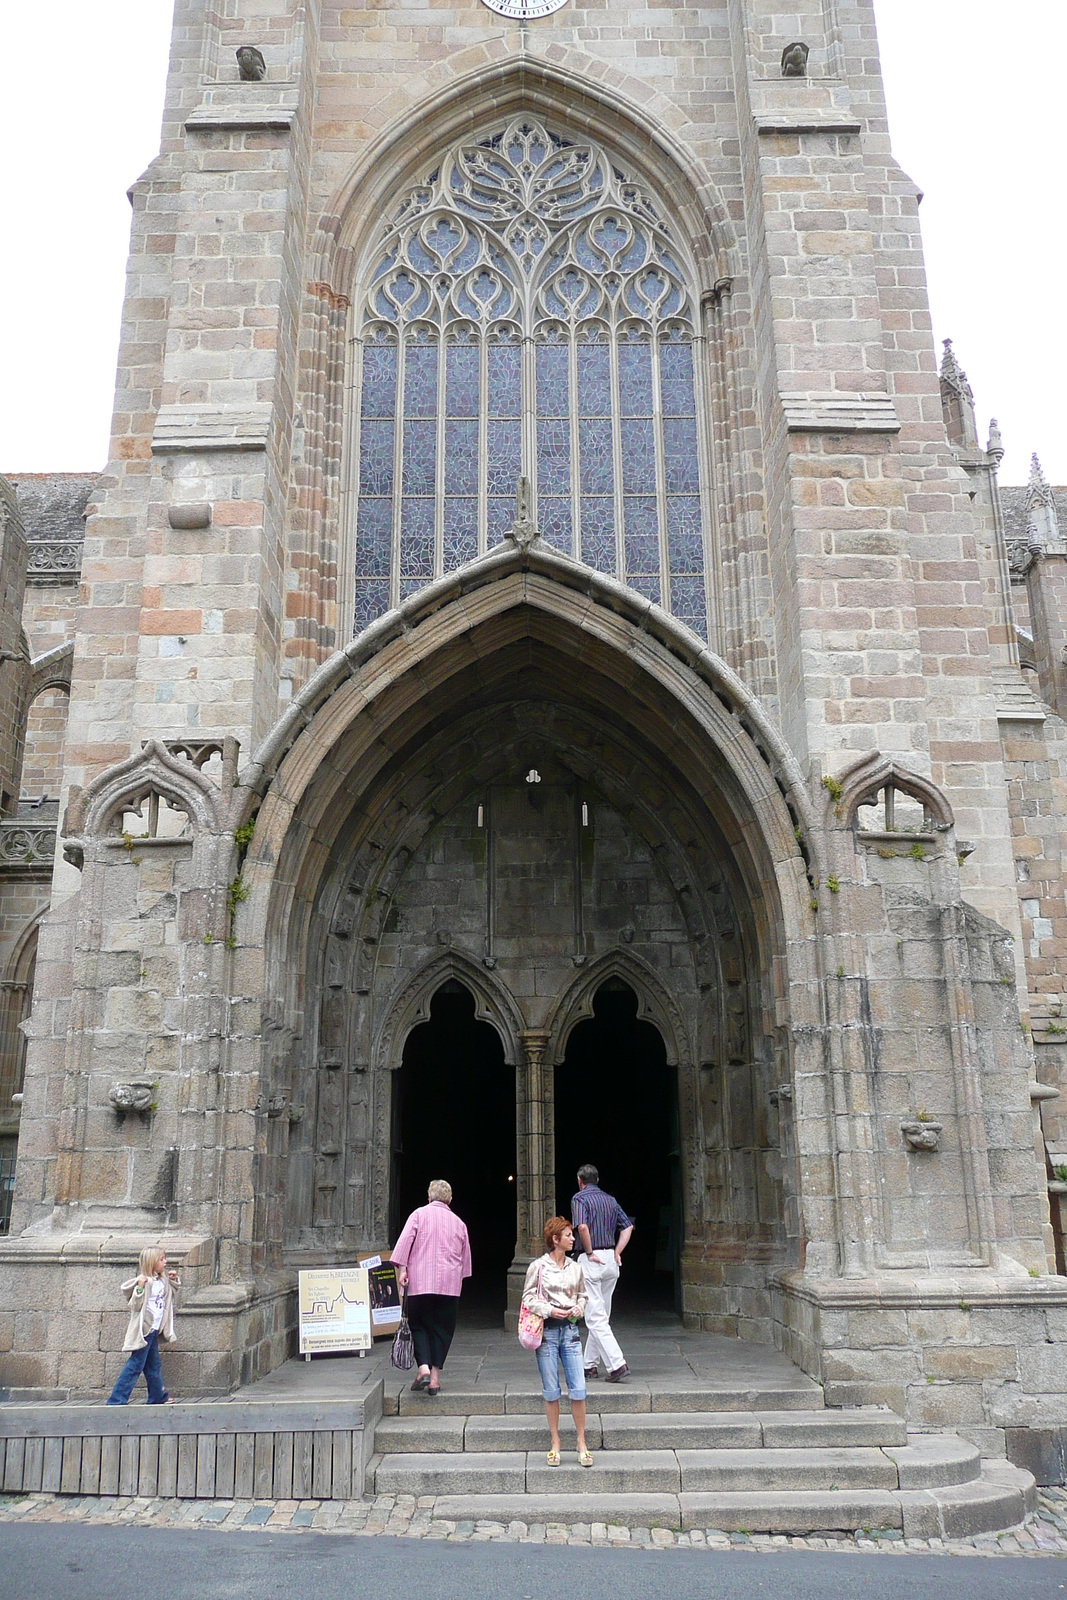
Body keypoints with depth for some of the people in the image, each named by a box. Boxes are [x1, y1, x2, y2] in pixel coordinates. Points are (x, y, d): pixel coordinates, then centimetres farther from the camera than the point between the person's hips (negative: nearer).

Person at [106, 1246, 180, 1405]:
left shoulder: (163, 1280, 10)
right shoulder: (144, 1281, -16)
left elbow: (173, 1290, 30)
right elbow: (135, 1305, -20)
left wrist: (174, 1279, 12)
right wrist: (140, 1287, -33)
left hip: (154, 1330, 9)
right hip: (143, 1330, -9)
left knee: (153, 1365, 18)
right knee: (135, 1365, -7)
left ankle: (158, 1397, 28)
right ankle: (116, 1400, -2)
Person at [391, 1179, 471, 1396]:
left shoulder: (419, 1214, 4)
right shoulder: (459, 1223, 13)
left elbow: (404, 1242, -7)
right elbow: (465, 1257, 19)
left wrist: (402, 1269, -6)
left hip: (420, 1281, -2)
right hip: (450, 1284, 2)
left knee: (418, 1324, 9)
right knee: (442, 1328, 9)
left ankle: (423, 1367, -10)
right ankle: (435, 1377, 5)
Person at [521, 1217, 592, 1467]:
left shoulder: (575, 1267, 9)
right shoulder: (538, 1266, -3)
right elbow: (528, 1298, -1)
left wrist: (578, 1309, -1)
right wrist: (550, 1310, -14)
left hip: (570, 1329, 3)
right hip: (547, 1331, -3)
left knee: (578, 1389, -2)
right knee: (551, 1391, 3)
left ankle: (581, 1442, 11)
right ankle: (554, 1442, 17)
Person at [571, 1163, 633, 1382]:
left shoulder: (579, 1198, -6)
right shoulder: (610, 1200, 14)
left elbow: (582, 1226, -23)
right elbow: (628, 1226, 12)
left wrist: (589, 1252, -12)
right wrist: (617, 1252, 8)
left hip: (591, 1260, -7)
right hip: (611, 1260, 7)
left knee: (595, 1317, -6)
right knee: (600, 1315, 15)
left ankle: (617, 1363, -16)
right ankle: (591, 1365, 21)